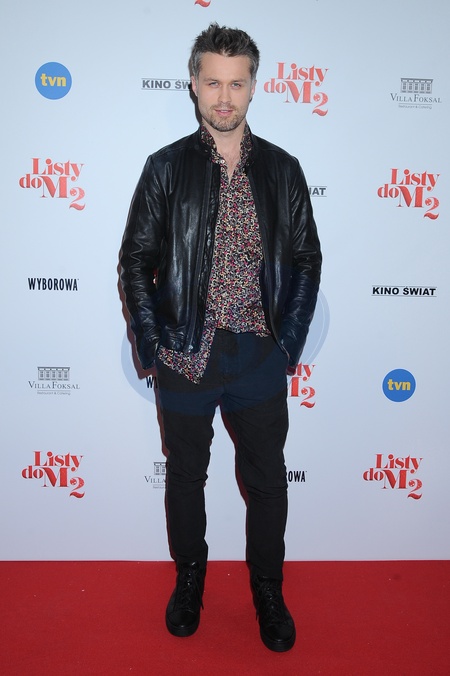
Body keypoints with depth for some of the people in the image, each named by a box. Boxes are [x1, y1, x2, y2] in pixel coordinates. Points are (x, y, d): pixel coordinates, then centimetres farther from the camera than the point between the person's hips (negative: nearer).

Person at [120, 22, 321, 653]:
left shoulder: (282, 169, 3)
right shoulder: (165, 168, 0)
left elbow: (307, 259, 5)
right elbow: (136, 261, 0)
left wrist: (288, 344, -2)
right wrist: (157, 346, -7)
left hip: (260, 357, 1)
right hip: (186, 356, 0)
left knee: (268, 481, 12)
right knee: (185, 476, 16)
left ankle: (268, 590, 35)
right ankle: (189, 578, 40)